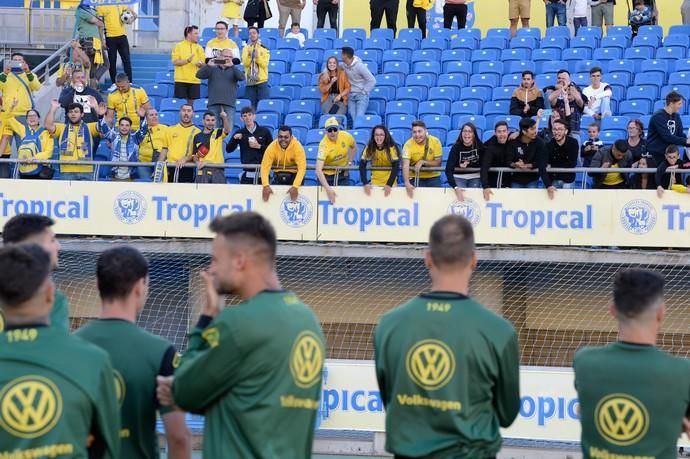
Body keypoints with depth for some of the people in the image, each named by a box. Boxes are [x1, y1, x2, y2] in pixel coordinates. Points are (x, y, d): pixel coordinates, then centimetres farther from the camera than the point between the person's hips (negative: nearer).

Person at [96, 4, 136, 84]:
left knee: (126, 60, 1)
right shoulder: (100, 7, -2)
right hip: (110, 37, -3)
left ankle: (130, 83, 5)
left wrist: (131, 20, -8)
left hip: (122, 35, 3)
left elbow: (134, 14, 14)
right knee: (112, 61, 3)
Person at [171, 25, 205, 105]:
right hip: (181, 80, -3)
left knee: (192, 103, 2)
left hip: (195, 80, 3)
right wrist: (187, 60, -18)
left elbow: (204, 64, 13)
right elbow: (175, 62, -5)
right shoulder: (179, 46, 2)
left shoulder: (199, 48, 12)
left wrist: (200, 64, -10)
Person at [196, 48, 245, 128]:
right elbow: (199, 75, 3)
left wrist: (232, 66, -17)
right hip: (214, 104, 0)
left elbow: (242, 77, -4)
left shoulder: (234, 70, 16)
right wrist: (208, 65, -14)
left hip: (229, 104, 0)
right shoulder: (212, 69, 16)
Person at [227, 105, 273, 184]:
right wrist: (234, 139, -10)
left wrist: (259, 146, -8)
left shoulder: (264, 131, 5)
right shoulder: (240, 133, 9)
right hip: (247, 172, 1)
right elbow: (228, 149, 6)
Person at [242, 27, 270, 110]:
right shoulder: (246, 49, 9)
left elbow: (264, 64, -5)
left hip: (262, 81, -1)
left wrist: (257, 56, -16)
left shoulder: (264, 49, 4)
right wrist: (249, 55, -18)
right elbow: (245, 63, -2)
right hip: (250, 81, 1)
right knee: (250, 105, -1)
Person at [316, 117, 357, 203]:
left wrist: (349, 163, -2)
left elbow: (354, 147, 9)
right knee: (327, 199, -3)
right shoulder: (324, 144, -32)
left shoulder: (346, 136, -18)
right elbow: (318, 170, -40)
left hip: (343, 173, 4)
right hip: (327, 174, -4)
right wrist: (328, 189, -48)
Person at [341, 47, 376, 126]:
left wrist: (363, 91, -11)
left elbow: (372, 81, -14)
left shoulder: (359, 66, -16)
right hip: (351, 96, 5)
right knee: (353, 118, -5)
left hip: (361, 95, -5)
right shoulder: (344, 65, 2)